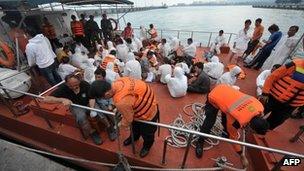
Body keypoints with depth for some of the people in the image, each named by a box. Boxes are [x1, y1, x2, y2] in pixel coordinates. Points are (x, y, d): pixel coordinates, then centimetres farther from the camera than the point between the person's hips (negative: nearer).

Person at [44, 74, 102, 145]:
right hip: (77, 107, 0)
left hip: (88, 104, 1)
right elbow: (46, 99, -24)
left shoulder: (85, 84, -22)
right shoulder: (63, 88, -22)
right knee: (81, 117, -31)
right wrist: (62, 99, -41)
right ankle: (92, 132, -7)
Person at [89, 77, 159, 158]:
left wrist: (121, 124, 1)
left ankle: (147, 146, 53)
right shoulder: (118, 82, -18)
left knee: (146, 133, 22)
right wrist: (118, 109, 7)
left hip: (148, 112, -8)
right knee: (135, 125, 32)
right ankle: (134, 137, 63)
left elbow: (128, 119, -21)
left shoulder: (121, 102, -42)